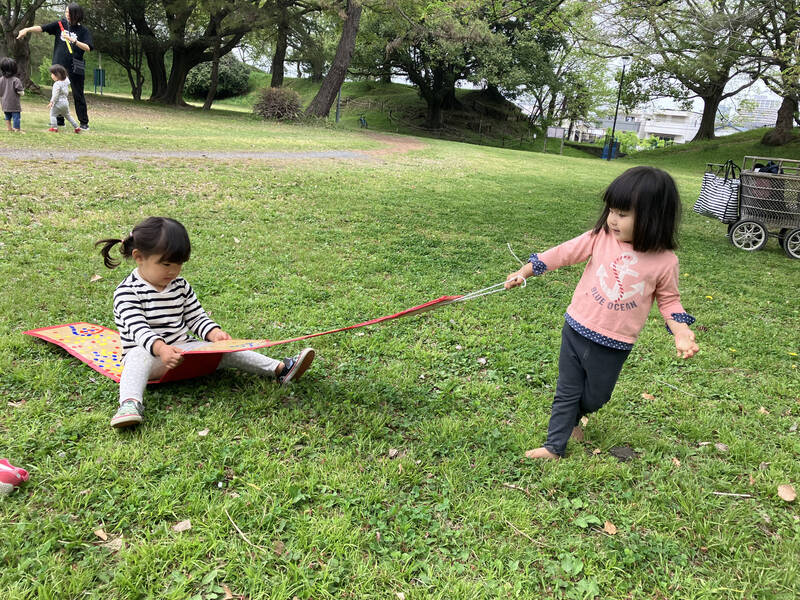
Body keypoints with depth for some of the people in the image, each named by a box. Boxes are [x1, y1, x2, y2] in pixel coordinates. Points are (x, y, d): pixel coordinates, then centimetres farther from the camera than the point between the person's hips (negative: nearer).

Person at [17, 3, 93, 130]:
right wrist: (27, 29, -14)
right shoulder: (60, 24, 6)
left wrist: (73, 40, -25)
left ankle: (84, 123, 6)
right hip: (59, 65, 4)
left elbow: (88, 48, -15)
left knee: (78, 95, 0)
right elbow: (42, 28, 0)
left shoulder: (84, 31, -3)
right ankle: (59, 120, 18)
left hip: (75, 68, -4)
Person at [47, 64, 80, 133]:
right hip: (66, 102, 8)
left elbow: (55, 95, -19)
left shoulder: (57, 84, -17)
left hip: (58, 102, -8)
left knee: (52, 114, -1)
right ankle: (76, 127, 17)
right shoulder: (65, 82, 7)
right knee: (68, 115, 18)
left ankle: (54, 127, -8)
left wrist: (51, 102, -14)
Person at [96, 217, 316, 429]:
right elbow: (139, 330, -24)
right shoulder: (127, 292, -12)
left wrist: (214, 333, -12)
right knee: (138, 357, -38)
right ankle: (130, 403, -57)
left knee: (226, 350, -11)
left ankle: (281, 368, -14)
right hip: (147, 352, -4)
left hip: (183, 349, 5)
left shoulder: (180, 286, 7)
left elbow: (196, 317, 9)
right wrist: (161, 348, -43)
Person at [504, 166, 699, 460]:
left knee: (595, 396, 19)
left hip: (613, 346, 0)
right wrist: (525, 271, 1)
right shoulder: (601, 237, -10)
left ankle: (571, 418, 51)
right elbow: (563, 253, -3)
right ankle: (555, 446, 24)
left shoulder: (665, 260, -12)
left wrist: (681, 332, -13)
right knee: (567, 392, 10)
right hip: (576, 330, 0)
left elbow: (668, 299, 1)